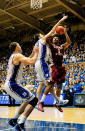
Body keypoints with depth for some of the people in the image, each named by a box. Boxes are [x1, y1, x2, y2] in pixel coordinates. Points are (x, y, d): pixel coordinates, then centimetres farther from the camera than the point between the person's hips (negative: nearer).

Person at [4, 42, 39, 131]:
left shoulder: (13, 57, 19)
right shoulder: (17, 55, -11)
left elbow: (28, 60, 34)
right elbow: (31, 62, -24)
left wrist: (33, 53, 26)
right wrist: (36, 53, -9)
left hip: (9, 85, 10)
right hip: (12, 85, -10)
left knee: (28, 100, 23)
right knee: (33, 100, -11)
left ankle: (14, 120, 27)